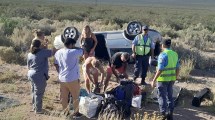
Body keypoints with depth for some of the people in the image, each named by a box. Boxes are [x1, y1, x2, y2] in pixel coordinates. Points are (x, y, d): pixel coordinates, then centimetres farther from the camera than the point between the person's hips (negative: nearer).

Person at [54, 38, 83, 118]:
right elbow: (82, 50, -4)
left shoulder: (58, 52, 4)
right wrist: (74, 47, 3)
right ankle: (76, 113, 19)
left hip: (62, 79, 6)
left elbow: (56, 65, 11)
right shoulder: (73, 52, -18)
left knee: (63, 97, 16)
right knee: (75, 97, 10)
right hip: (72, 79, -6)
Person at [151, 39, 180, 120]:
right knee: (170, 96, 16)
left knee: (162, 97, 4)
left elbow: (160, 70, -21)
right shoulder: (175, 54, 5)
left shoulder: (163, 55, -16)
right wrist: (175, 78, 20)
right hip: (171, 79, 7)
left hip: (163, 79, -7)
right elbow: (177, 68, 8)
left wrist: (154, 80, -15)